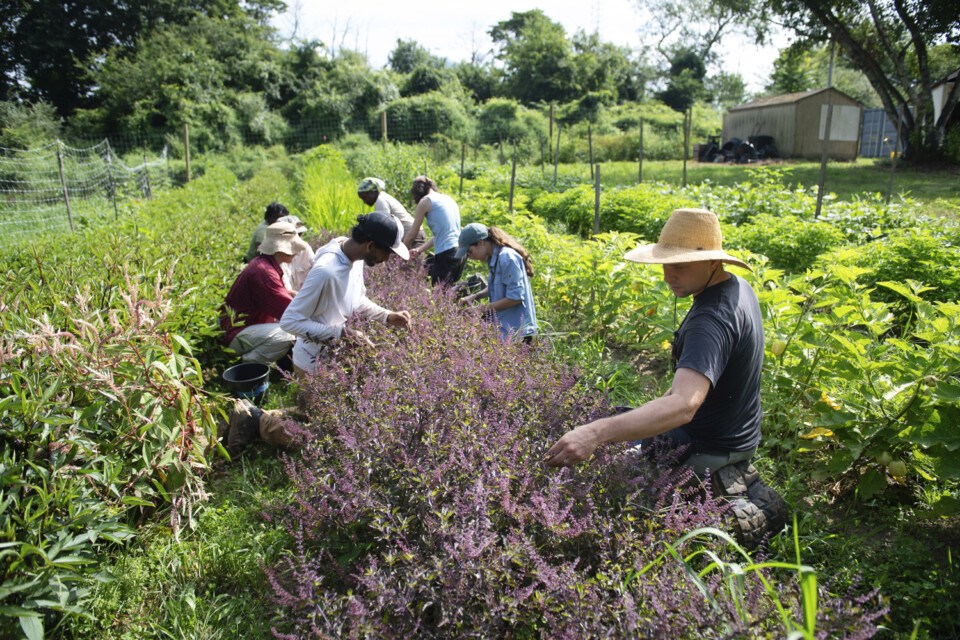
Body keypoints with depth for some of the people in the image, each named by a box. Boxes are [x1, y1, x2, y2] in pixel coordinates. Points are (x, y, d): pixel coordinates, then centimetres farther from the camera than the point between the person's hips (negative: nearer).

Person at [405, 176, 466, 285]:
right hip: (460, 251, 8)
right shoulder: (448, 198, 19)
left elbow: (412, 234, 5)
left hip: (447, 254, -8)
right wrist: (420, 250, 23)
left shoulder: (426, 201, -1)